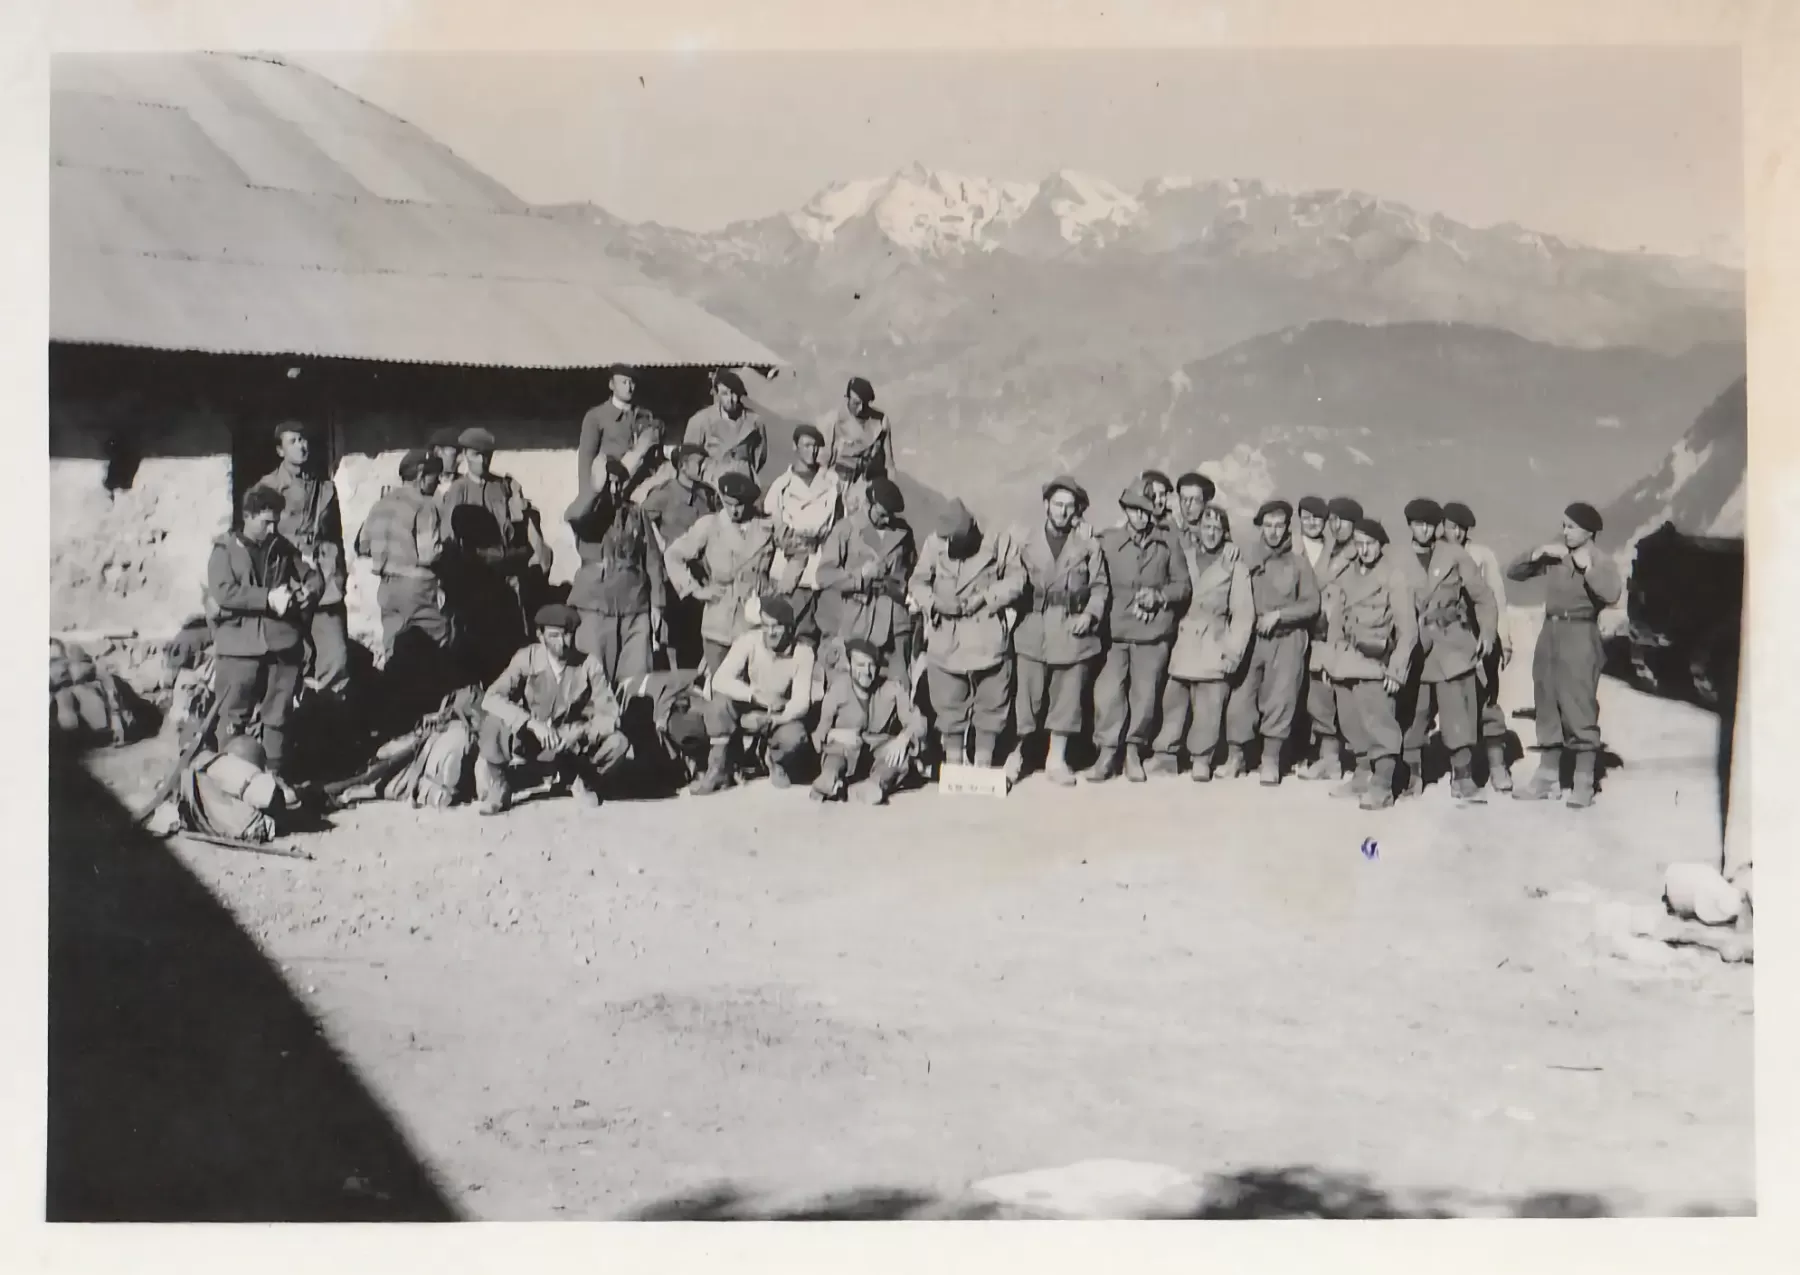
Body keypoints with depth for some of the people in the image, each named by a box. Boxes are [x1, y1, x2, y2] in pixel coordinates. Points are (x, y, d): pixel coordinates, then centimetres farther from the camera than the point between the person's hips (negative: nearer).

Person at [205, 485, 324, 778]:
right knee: (233, 717, 0)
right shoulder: (225, 550, 1)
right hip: (239, 646, -4)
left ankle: (275, 774, 16)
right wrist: (268, 598, -18)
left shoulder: (283, 549, 13)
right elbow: (223, 592, -12)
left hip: (283, 644, 4)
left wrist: (307, 592, -6)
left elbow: (314, 577, 18)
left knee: (278, 716, 7)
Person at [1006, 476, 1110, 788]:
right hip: (1033, 631, -1)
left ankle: (1056, 759, 14)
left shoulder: (1088, 545, 6)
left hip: (1073, 631, 1)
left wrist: (1090, 614, -6)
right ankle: (1016, 756, 11)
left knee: (1067, 698, 4)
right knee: (1027, 697, -1)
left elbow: (1099, 586, 8)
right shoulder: (1023, 541, 5)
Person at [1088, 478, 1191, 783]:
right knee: (1107, 692, -9)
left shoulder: (1167, 545, 4)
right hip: (1114, 631, -1)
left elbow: (1183, 584, 9)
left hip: (1153, 632, 1)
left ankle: (1133, 751, 21)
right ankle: (1107, 753, 3)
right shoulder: (1108, 541, 1)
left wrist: (1160, 594, -8)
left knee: (1145, 694, 5)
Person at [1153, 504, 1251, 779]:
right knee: (1173, 703, 2)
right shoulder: (1183, 555, 9)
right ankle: (1165, 756, 10)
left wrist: (1234, 651, -6)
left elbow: (1243, 612, 0)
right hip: (1181, 642, 2)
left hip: (1213, 648, -2)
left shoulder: (1235, 565, 2)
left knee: (1208, 707, -3)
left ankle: (1201, 760, 9)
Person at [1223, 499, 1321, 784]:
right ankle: (1234, 756, 10)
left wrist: (1278, 614, -9)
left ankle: (1271, 761, 7)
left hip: (1287, 640, -1)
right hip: (1251, 638, 1)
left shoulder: (1298, 563, 2)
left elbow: (1311, 603, 1)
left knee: (1279, 699, -3)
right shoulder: (1248, 560, 3)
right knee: (1240, 697, -3)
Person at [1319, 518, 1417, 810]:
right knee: (1352, 724, 11)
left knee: (1378, 723, -11)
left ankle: (1382, 787, -9)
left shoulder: (1395, 578, -5)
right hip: (1345, 662, 6)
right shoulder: (1345, 577, 11)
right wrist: (1329, 660, 13)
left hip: (1374, 664, -6)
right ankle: (1363, 775, 25)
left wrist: (1396, 669, -12)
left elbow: (1408, 630, -6)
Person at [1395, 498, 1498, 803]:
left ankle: (1463, 777, 0)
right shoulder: (1402, 562, 5)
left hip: (1453, 643, -1)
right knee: (1412, 713, 4)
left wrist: (1486, 634, -1)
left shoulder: (1455, 557, 2)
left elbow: (1483, 597, 5)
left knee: (1459, 713, -6)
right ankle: (1412, 775, 16)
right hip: (1415, 644, 1)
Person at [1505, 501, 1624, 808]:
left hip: (1579, 636, -6)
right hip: (1550, 634, 6)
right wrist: (1538, 553, -2)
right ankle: (1547, 777, 20)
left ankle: (1584, 784, -1)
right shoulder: (1554, 556, 8)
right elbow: (1513, 572, 11)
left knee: (1580, 708, -5)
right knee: (1548, 707, 11)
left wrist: (1587, 567, -20)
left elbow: (1611, 594, -23)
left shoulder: (1599, 560, -6)